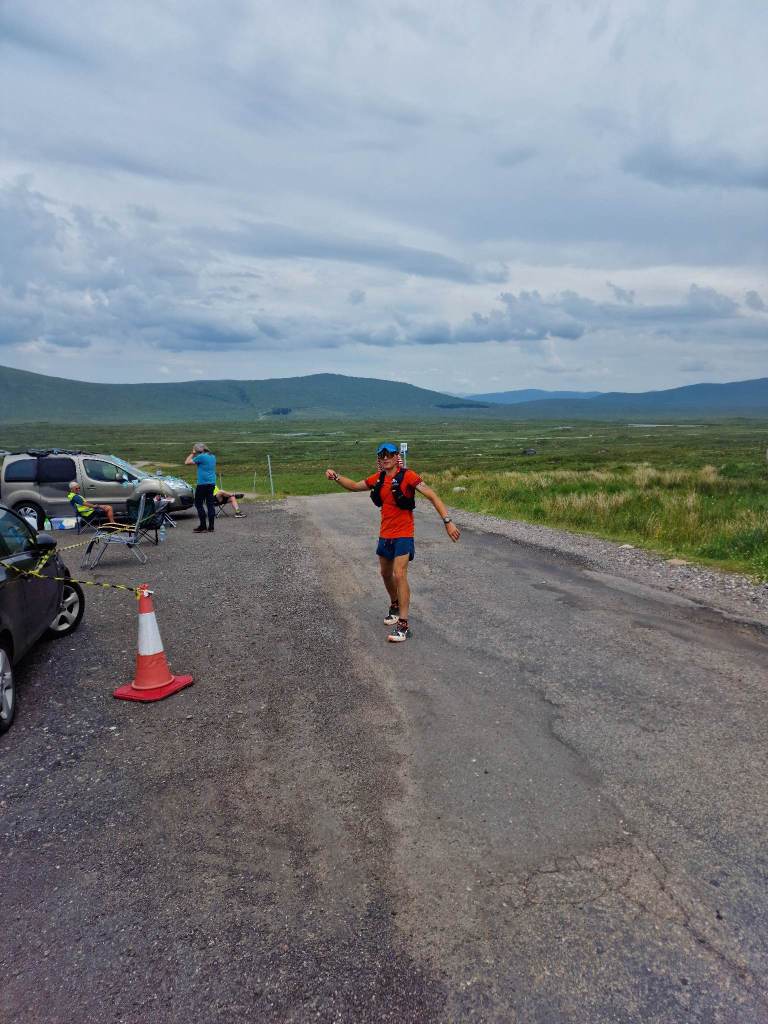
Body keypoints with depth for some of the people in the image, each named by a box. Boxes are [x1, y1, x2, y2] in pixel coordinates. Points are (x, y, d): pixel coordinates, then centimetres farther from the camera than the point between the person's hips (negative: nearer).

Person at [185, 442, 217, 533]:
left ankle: (203, 526, -2)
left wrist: (192, 453, 5)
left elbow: (187, 462, -6)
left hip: (203, 484, -8)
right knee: (210, 504, 8)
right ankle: (211, 527, 9)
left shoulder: (201, 457, -12)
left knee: (199, 504, 0)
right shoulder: (212, 456, 12)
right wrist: (194, 454, 22)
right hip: (212, 483, 8)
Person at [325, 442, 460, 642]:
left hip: (403, 535, -7)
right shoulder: (378, 479, 6)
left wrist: (448, 521, -27)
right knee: (386, 574, 20)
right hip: (385, 535, 7)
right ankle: (395, 607, 46)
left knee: (399, 575, -16)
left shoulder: (408, 476, -13)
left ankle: (403, 625, -13)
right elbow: (354, 486, 18)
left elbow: (432, 496, -18)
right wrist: (336, 477, 0)